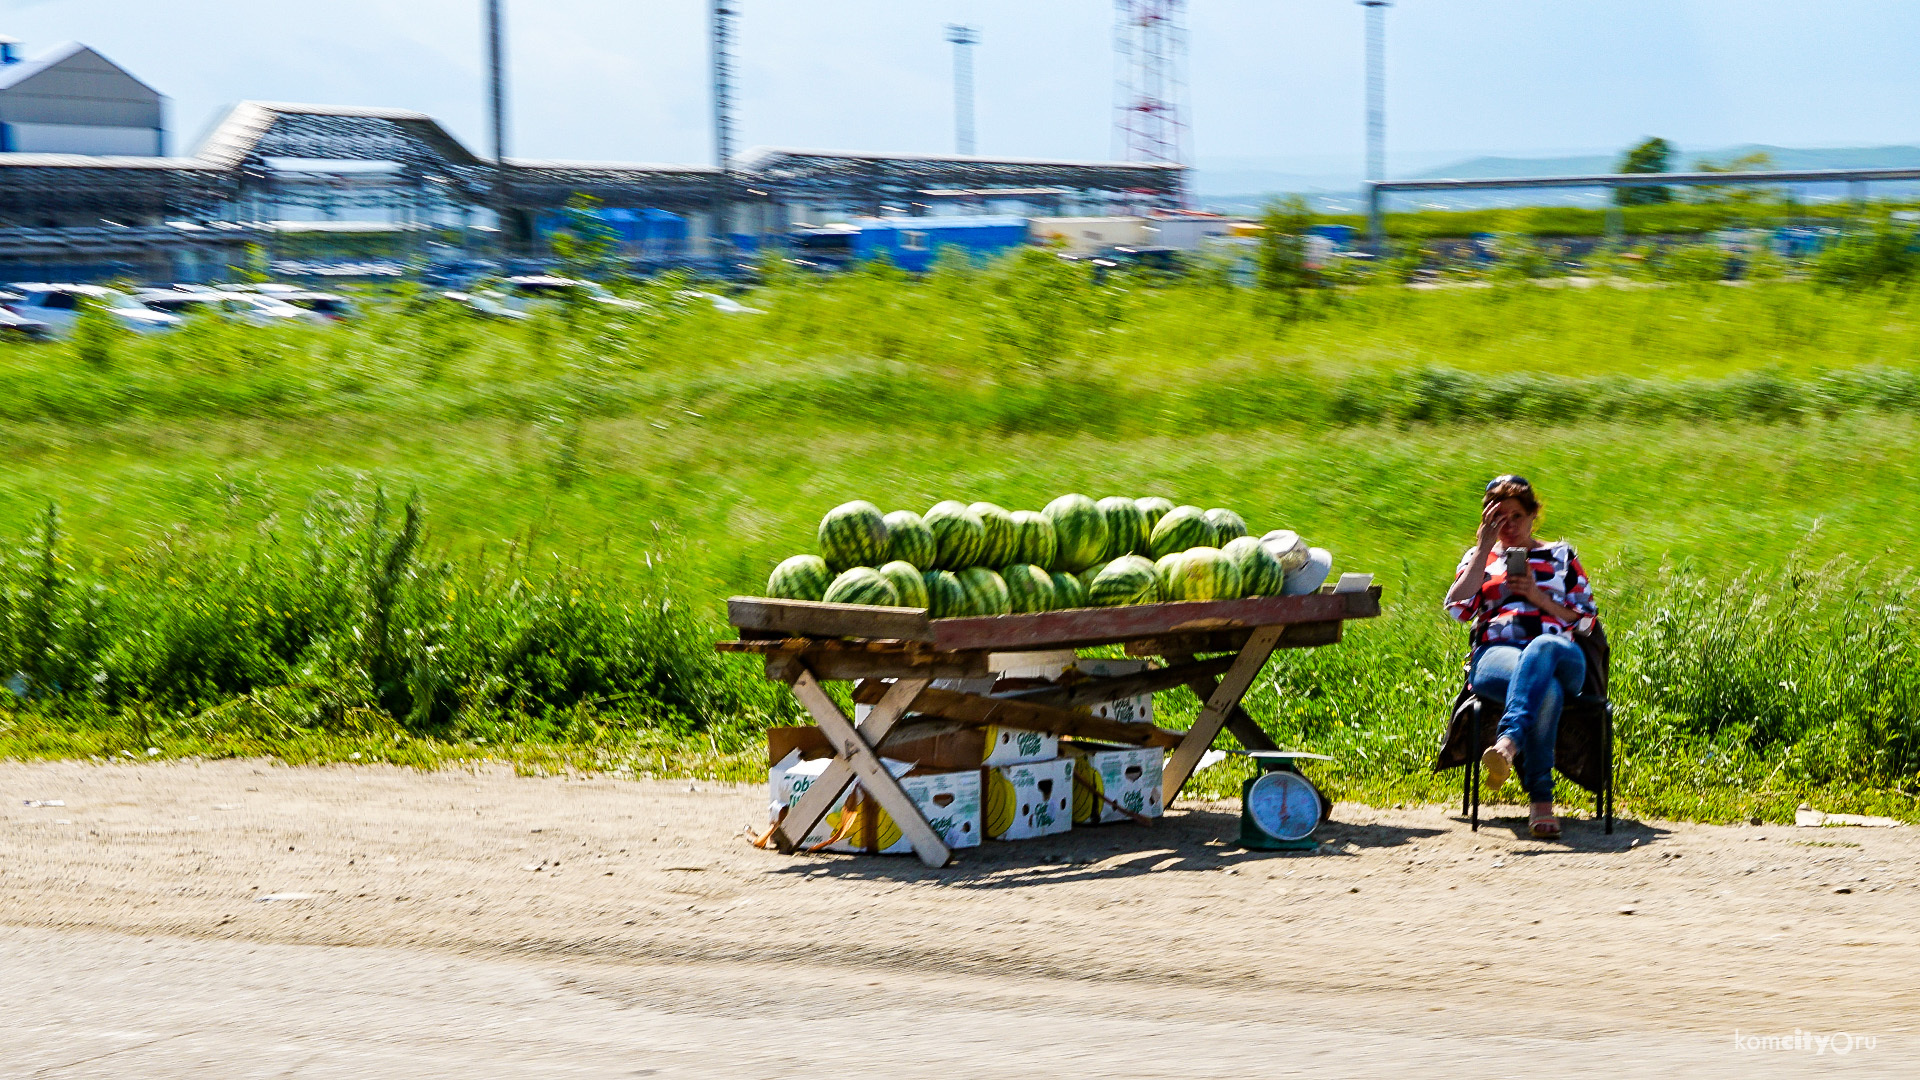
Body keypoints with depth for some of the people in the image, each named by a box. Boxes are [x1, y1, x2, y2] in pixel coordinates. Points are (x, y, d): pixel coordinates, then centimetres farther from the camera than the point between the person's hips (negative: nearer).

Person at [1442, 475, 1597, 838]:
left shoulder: (1561, 555, 24)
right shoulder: (1478, 557, 25)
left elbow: (1586, 620, 15)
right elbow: (1459, 608, 5)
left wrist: (1537, 596, 0)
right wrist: (1485, 546, 4)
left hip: (1558, 653, 0)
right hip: (1494, 655, 0)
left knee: (1543, 648, -44)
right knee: (1545, 690, -40)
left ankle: (1507, 742, -63)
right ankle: (1541, 801, -47)